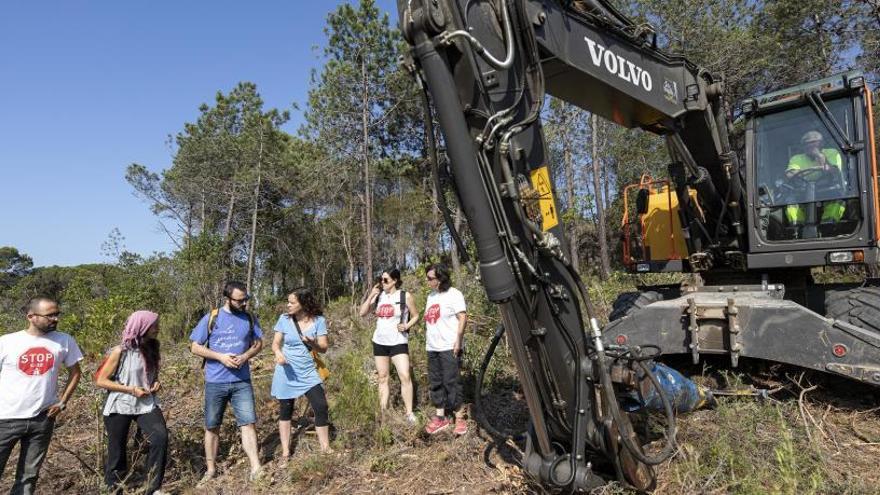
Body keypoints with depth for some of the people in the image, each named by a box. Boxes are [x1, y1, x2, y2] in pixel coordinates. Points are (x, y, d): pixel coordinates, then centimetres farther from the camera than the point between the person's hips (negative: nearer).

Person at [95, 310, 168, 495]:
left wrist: (156, 383, -1)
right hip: (120, 406, -3)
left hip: (146, 404, 4)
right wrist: (130, 389, -16)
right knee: (117, 450, 8)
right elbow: (100, 380, -9)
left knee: (161, 437, -18)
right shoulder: (120, 351, -12)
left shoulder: (152, 349, 5)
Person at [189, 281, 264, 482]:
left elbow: (258, 343, 8)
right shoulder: (211, 318, -6)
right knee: (212, 427, 11)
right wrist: (220, 356, -17)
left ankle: (256, 468, -2)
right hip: (215, 382, -1)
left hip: (242, 382, 1)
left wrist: (245, 356, -13)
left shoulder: (250, 318, 1)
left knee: (248, 423, -5)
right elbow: (195, 347, -4)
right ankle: (211, 469, 26)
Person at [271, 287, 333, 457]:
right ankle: (285, 451, 25)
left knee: (321, 407, -5)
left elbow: (324, 348, -6)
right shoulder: (284, 319, -6)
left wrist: (312, 343, -27)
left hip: (308, 372, 0)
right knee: (286, 410, 10)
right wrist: (278, 353, -23)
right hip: (287, 372, 0)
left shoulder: (318, 321, -8)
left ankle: (326, 448, 10)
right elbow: (275, 343, 0)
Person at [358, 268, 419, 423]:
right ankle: (383, 413, 16)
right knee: (382, 378, 9)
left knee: (405, 376, -12)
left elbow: (415, 316, 2)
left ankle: (409, 413, -4)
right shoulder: (378, 296, 5)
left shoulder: (405, 296, -5)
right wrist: (371, 296, -7)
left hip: (398, 342, -4)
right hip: (379, 342, 4)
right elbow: (362, 313, 2)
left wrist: (407, 326, -15)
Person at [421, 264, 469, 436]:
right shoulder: (431, 296, 15)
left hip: (449, 348, -8)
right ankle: (440, 417, 20)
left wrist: (458, 340, -20)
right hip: (432, 348, 8)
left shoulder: (453, 294, -8)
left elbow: (463, 318, -14)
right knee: (436, 383, 11)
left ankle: (460, 418, 5)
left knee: (451, 382, -5)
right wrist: (427, 340, 16)